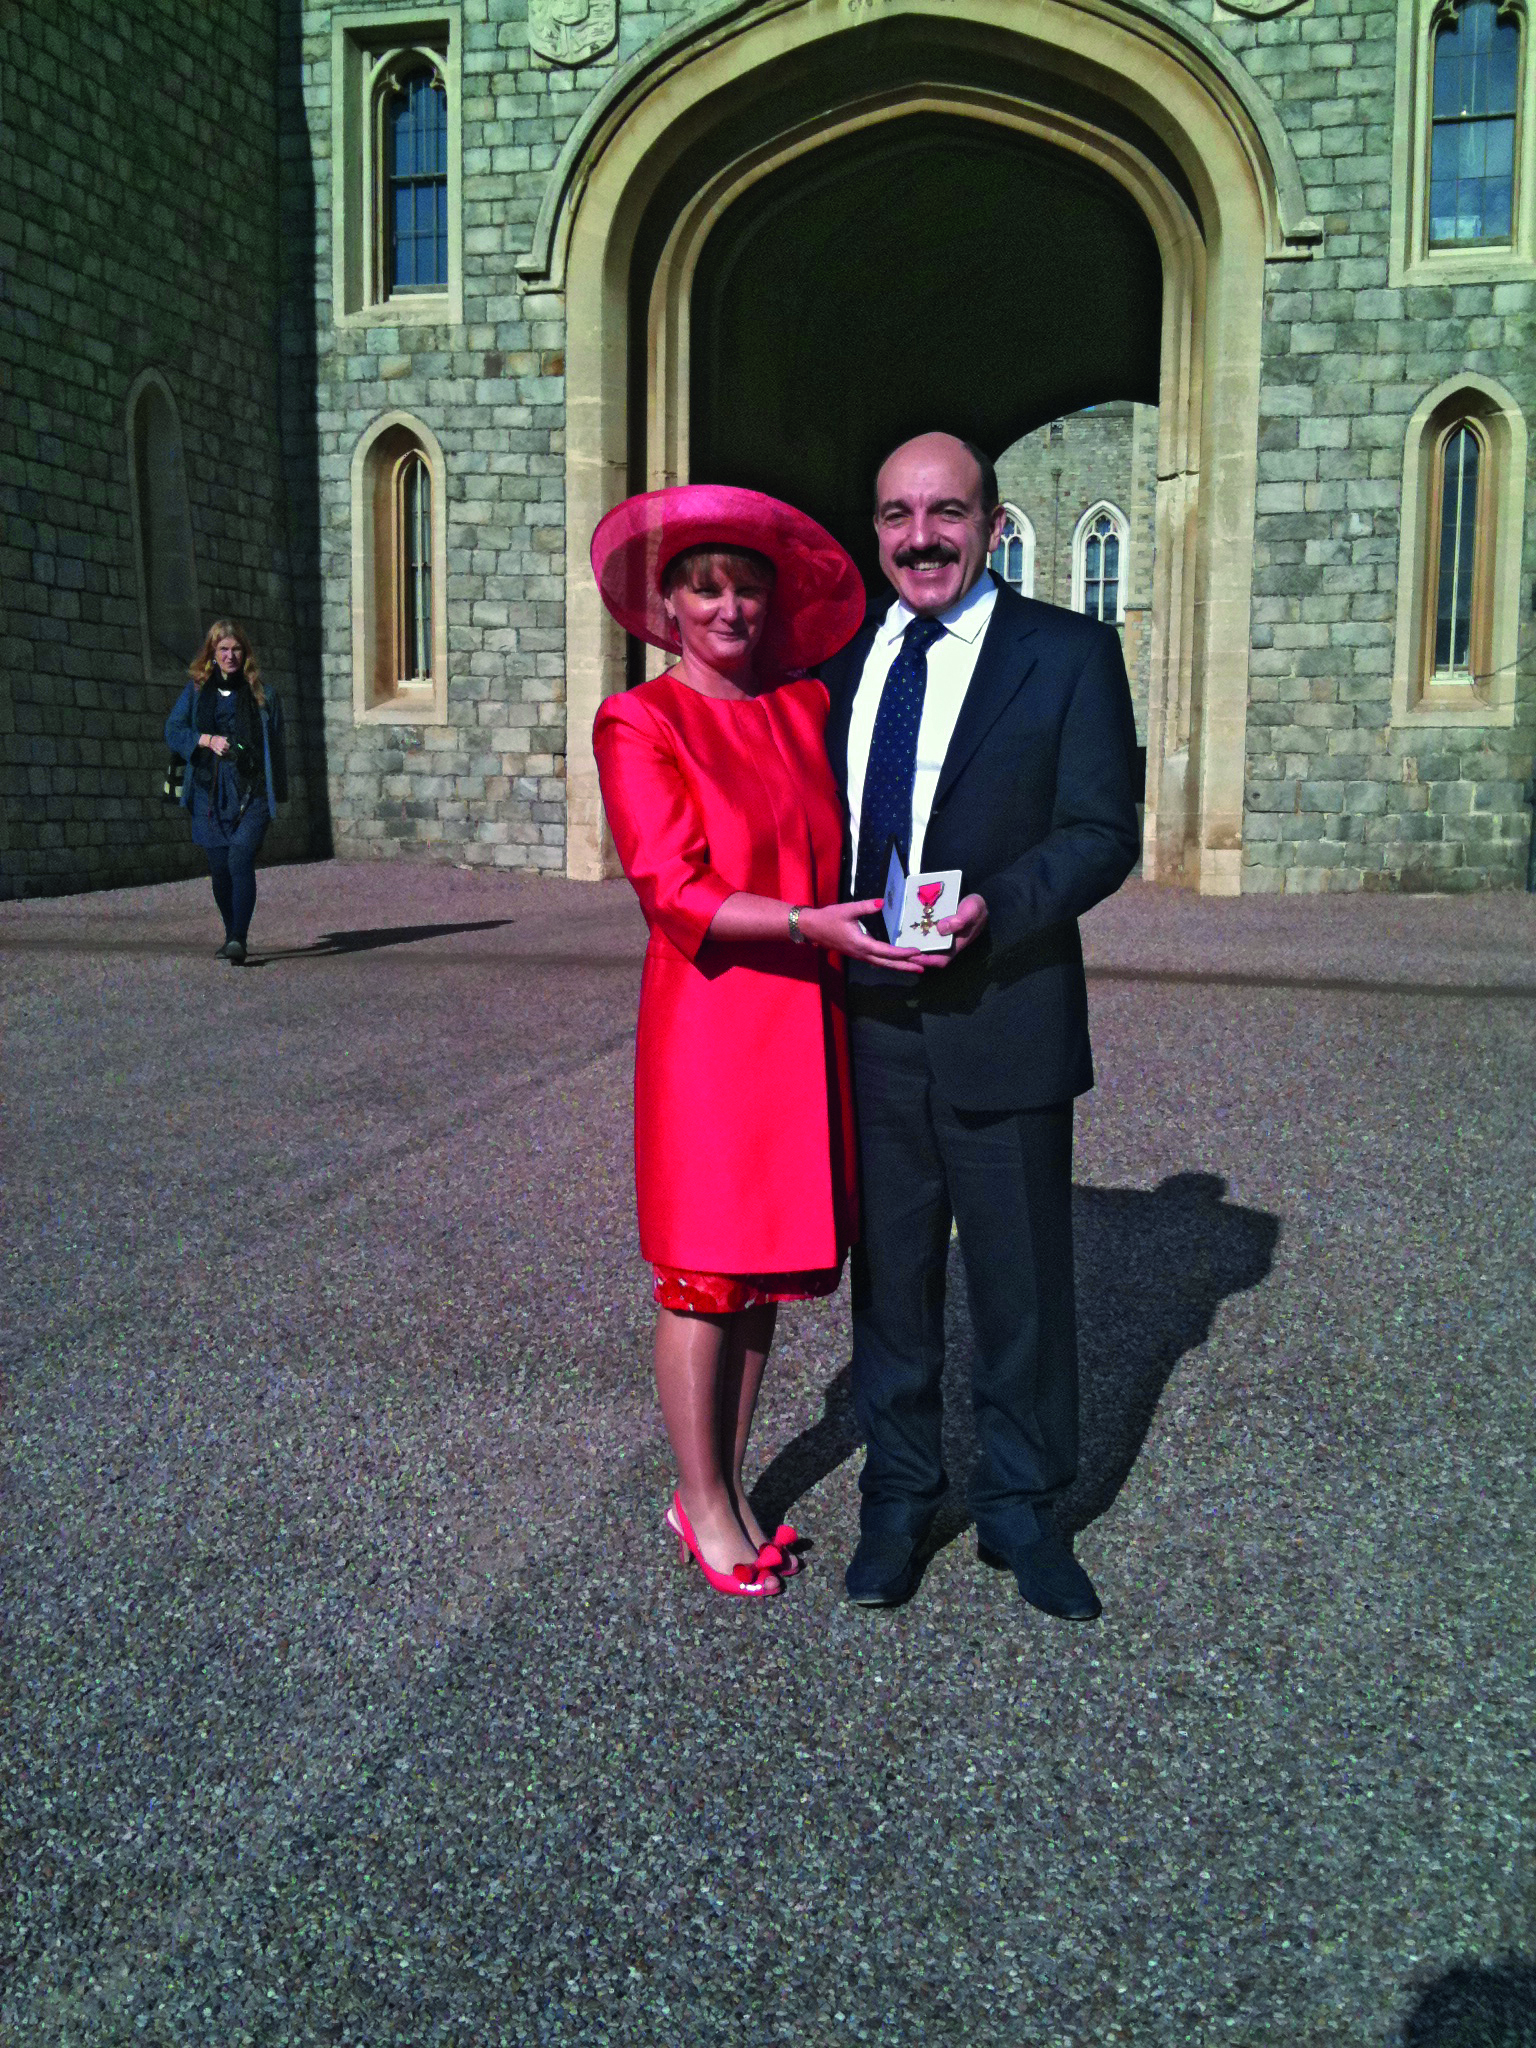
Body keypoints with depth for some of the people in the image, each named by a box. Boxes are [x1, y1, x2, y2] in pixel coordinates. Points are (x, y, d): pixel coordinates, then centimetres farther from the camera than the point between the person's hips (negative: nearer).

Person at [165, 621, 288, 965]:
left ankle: (239, 939, -22)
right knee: (219, 867, 6)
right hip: (210, 792, 3)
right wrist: (208, 739, -14)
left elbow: (276, 744, 11)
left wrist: (278, 792, 7)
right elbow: (173, 730, 4)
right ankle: (231, 934, 23)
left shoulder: (262, 693, 7)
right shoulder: (196, 691, 11)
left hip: (253, 793, -2)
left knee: (240, 860, -18)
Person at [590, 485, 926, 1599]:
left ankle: (727, 1485, 28)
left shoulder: (809, 709, 10)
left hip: (807, 1026, 6)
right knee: (706, 1271, 4)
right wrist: (808, 925, -26)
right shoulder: (638, 722, -6)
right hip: (707, 1024, -6)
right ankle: (702, 1505, 21)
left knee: (768, 1264, 13)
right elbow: (674, 889, -15)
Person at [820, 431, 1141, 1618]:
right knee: (890, 1276, 14)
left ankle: (1021, 1509, 28)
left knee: (1022, 1284, 9)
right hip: (869, 1028, 3)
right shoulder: (842, 661, 10)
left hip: (1003, 1025, -3)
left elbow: (1102, 832, -8)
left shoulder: (1070, 653, -2)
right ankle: (898, 1499, 32)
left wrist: (994, 909, -23)